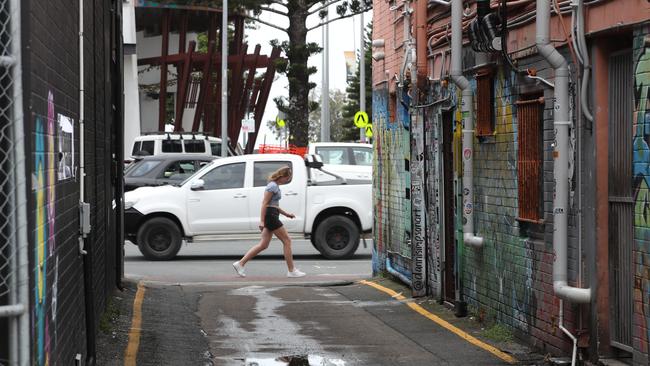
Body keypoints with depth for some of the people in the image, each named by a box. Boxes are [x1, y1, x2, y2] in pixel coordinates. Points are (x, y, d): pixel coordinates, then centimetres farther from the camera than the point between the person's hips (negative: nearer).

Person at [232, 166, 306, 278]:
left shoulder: (275, 186, 19)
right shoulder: (273, 186, -13)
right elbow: (265, 203, -18)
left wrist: (286, 214, 21)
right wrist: (262, 221, -22)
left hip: (272, 217, 10)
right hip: (270, 215, -10)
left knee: (263, 245, 7)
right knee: (287, 241, -4)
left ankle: (240, 263, 5)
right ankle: (291, 271, 0)